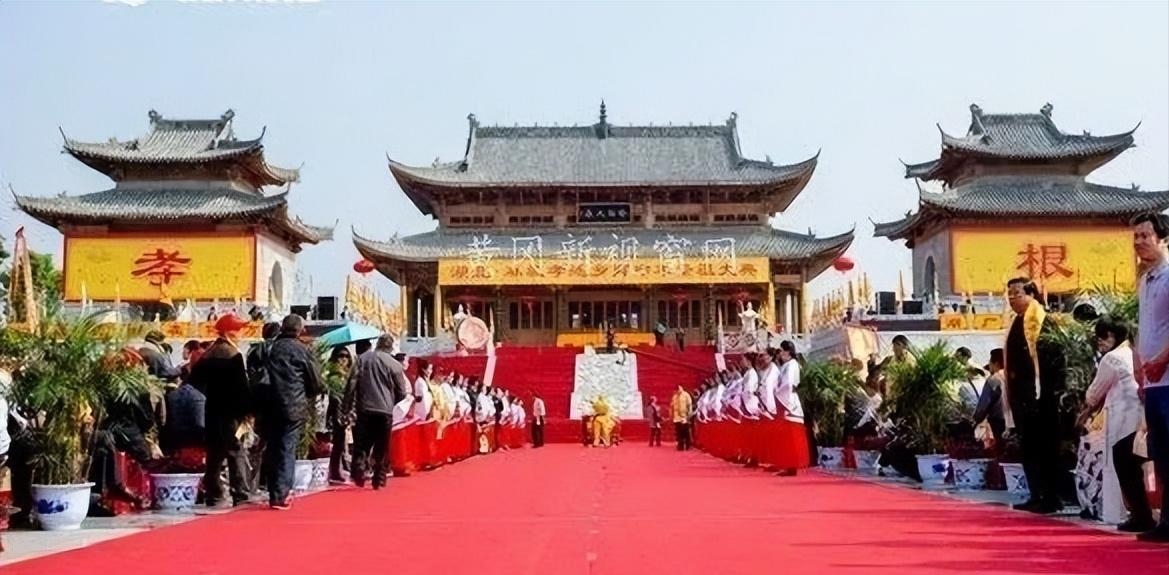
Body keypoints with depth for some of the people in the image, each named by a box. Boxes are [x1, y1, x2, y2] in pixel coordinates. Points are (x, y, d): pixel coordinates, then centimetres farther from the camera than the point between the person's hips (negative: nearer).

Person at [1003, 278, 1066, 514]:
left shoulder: (1042, 322, -11)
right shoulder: (1018, 323, 15)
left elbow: (1054, 358, -17)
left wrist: (1049, 391, -21)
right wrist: (1011, 392, 16)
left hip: (1040, 395, -9)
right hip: (1022, 395, 9)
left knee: (1044, 446, -3)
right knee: (1028, 446, 11)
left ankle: (1051, 498, 3)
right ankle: (1037, 496, 18)